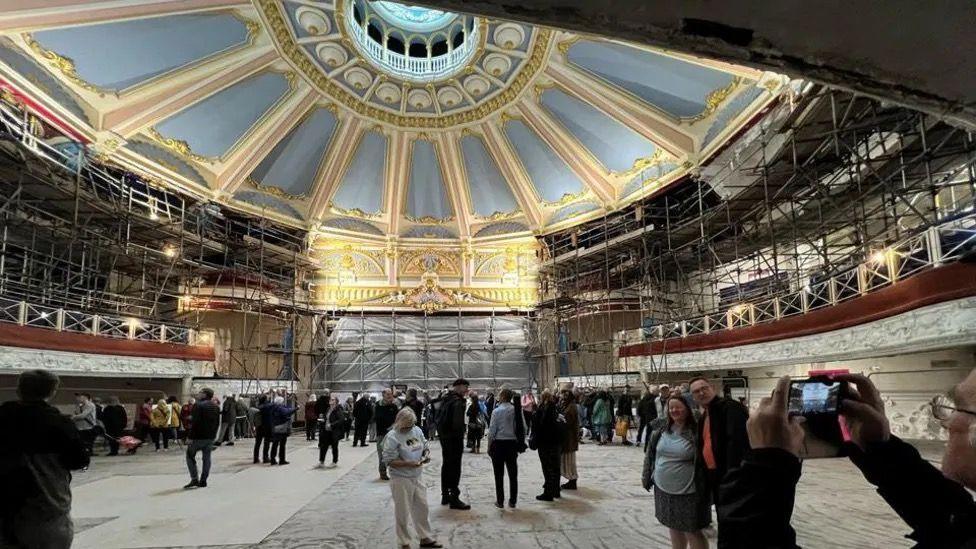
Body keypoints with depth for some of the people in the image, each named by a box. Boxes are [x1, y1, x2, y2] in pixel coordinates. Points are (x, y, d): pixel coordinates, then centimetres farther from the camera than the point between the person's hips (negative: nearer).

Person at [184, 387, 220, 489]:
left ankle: (194, 479, -2)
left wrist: (190, 437, -16)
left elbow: (194, 422, -18)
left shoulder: (198, 405, -13)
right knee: (206, 458, 10)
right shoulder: (216, 407, 12)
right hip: (211, 437, 6)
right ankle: (203, 481, 11)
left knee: (190, 456, 7)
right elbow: (217, 423, 15)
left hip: (198, 436, -6)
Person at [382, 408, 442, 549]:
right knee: (402, 512, 8)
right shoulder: (392, 437, -18)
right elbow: (389, 461, -19)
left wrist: (425, 456, -8)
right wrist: (409, 464, -26)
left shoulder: (417, 430, 1)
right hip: (401, 479, -6)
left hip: (417, 476, 6)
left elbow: (424, 446, 14)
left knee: (422, 507, 14)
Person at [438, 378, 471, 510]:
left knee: (446, 465, 17)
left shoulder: (445, 399, 10)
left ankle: (445, 495, 26)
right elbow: (458, 422, -25)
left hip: (444, 436, 9)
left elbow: (438, 417, 16)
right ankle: (454, 498, 2)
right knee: (455, 467, -2)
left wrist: (441, 432, 15)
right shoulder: (457, 401, -19)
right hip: (454, 438, -9)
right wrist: (461, 436, -11)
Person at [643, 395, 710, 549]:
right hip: (663, 489, 5)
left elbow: (705, 462, -12)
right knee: (673, 527, 20)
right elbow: (649, 454, 12)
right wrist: (646, 476, 13)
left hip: (688, 492, -5)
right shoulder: (661, 430, 1)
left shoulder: (696, 433, -15)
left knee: (692, 532, 4)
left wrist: (705, 490, -12)